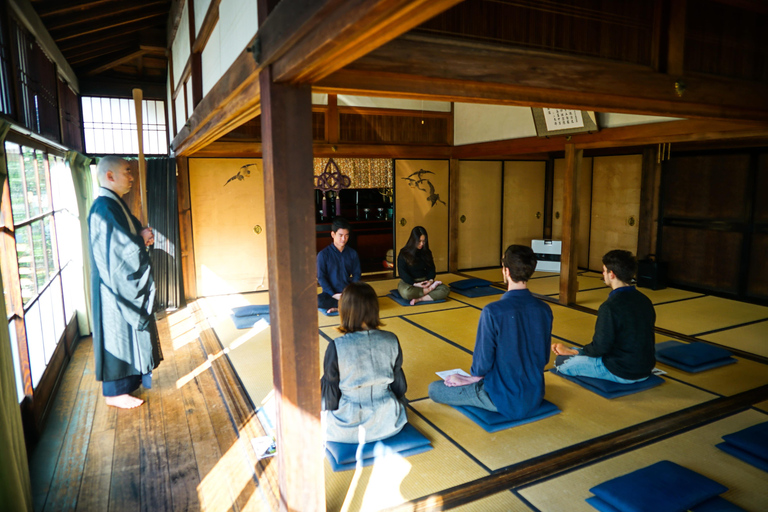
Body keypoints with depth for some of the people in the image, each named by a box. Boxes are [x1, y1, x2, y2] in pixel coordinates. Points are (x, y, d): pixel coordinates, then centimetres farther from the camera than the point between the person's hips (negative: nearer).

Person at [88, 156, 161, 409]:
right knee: (118, 333, 1)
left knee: (127, 333, 19)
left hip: (126, 283, 10)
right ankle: (114, 392, 15)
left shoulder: (116, 204, 10)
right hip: (117, 286, -10)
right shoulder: (104, 209, -22)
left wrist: (143, 236, -4)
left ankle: (128, 377, 35)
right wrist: (142, 239, -10)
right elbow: (124, 250, -27)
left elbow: (132, 232, 17)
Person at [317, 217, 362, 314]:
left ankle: (338, 307, -21)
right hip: (331, 293, -2)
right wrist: (333, 294, -15)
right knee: (319, 300, -36)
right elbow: (321, 278, -4)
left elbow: (356, 275, 7)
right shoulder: (323, 254, -1)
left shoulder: (352, 253, 8)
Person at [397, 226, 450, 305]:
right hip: (408, 282, -4)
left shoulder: (426, 253, 9)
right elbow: (402, 273, -10)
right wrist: (415, 284, -22)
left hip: (424, 281, 4)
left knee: (445, 290, -22)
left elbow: (431, 268, 11)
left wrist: (430, 280, -11)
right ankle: (430, 289, -20)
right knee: (406, 293, -42)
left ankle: (419, 299, -34)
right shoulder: (404, 253, -6)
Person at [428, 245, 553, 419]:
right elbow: (544, 358, 2)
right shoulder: (544, 310, -10)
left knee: (434, 389, 5)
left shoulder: (493, 312, -27)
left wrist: (476, 374, 3)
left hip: (505, 402, -6)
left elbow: (482, 365, -20)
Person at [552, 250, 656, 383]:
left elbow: (600, 347, -22)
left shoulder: (609, 307, -25)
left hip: (621, 374, -8)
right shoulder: (645, 301, -1)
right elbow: (649, 338, 11)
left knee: (562, 362, 2)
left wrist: (573, 352, -2)